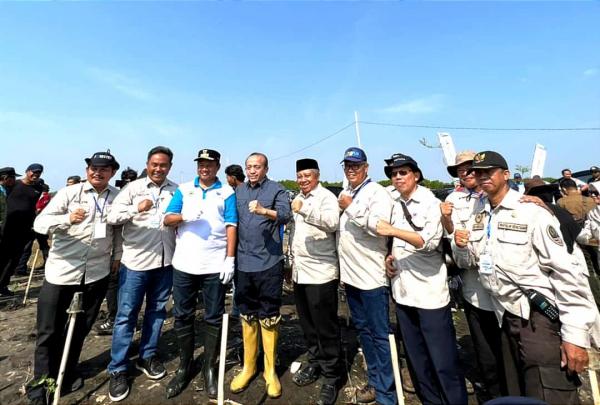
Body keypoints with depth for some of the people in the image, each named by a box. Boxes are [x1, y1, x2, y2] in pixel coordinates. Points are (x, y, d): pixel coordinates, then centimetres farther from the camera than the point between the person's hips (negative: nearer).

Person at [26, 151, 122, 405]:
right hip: (61, 270, -2)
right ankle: (41, 382, 29)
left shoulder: (117, 197, 2)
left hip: (97, 273, 2)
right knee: (49, 330, 8)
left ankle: (68, 372, 37)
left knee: (81, 327, 16)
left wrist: (117, 256, 10)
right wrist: (67, 218, -30)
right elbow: (39, 223, -11)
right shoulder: (69, 193, -5)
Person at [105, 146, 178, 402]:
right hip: (136, 260, -2)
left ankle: (148, 357, 32)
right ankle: (118, 370, 21)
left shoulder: (176, 191, 6)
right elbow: (111, 217, -10)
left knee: (157, 311, 14)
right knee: (126, 315, 5)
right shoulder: (133, 188, -1)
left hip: (165, 261, 3)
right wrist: (136, 208, -25)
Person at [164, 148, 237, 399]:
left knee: (214, 318, 8)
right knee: (182, 316, 13)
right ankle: (185, 366, 32)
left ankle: (210, 369, 26)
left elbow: (231, 226, -3)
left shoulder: (227, 192, 3)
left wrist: (230, 259, -10)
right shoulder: (183, 190, 10)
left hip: (215, 265, -2)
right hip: (184, 264, 3)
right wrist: (184, 216, -19)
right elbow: (167, 219, 3)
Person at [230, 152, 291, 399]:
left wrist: (264, 211, -36)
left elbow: (285, 216, -19)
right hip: (243, 263, 4)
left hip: (269, 263, -4)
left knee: (268, 317, 8)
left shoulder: (276, 190, -3)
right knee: (247, 315, 17)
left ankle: (270, 370, 28)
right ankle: (248, 366, 35)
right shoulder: (238, 191, 11)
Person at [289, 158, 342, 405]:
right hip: (299, 272, 8)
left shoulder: (326, 197, -7)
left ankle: (331, 376, 21)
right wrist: (291, 263, 22)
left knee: (326, 327, 5)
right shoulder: (298, 199, 17)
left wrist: (304, 209, -29)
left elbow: (332, 222, -27)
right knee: (307, 324, 19)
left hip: (321, 273, -7)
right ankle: (315, 363, 37)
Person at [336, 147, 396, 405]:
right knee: (363, 329, 19)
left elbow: (378, 226, -25)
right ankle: (375, 381, 36)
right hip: (350, 274, 8)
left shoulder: (378, 193, -9)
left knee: (380, 334, 4)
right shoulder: (344, 194, 14)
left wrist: (351, 207, -18)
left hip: (372, 276, -8)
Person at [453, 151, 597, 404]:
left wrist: (575, 333, -18)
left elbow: (565, 271, -15)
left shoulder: (532, 213, -12)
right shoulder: (477, 217, 6)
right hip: (506, 318, 6)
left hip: (539, 318, -6)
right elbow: (469, 263, 13)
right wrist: (462, 248, -10)